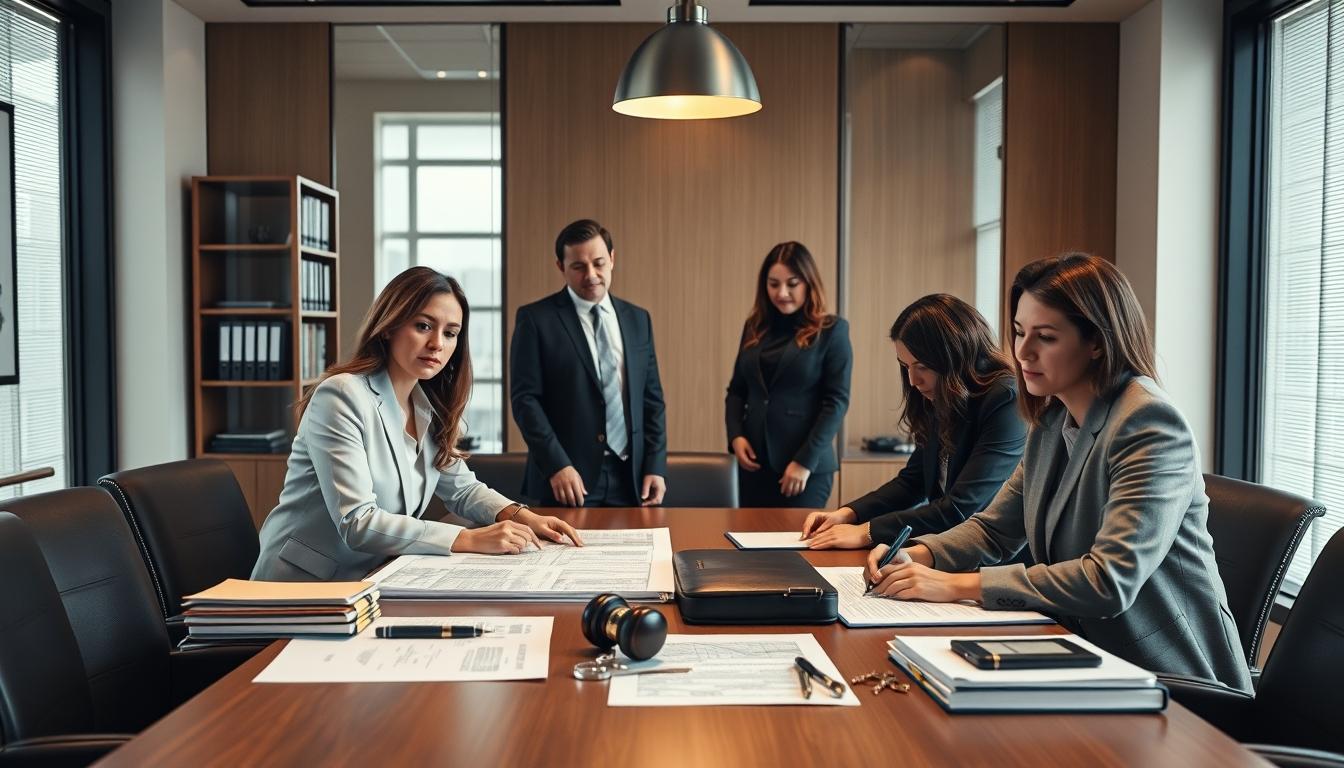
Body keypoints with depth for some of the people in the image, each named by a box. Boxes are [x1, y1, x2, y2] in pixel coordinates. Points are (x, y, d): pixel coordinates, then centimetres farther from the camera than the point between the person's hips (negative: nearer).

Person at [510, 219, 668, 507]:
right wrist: (556, 465, -15)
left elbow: (652, 398, 10)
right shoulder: (535, 319, -3)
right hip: (566, 477, -4)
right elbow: (525, 398, -7)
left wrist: (655, 466, 2)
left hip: (628, 478, 4)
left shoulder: (638, 320, 11)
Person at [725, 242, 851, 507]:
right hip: (755, 462, 4)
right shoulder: (755, 328, 10)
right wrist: (735, 435, -3)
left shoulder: (832, 330, -3)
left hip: (806, 466, -4)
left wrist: (806, 461, -15)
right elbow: (736, 389, 15)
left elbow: (837, 401, -9)